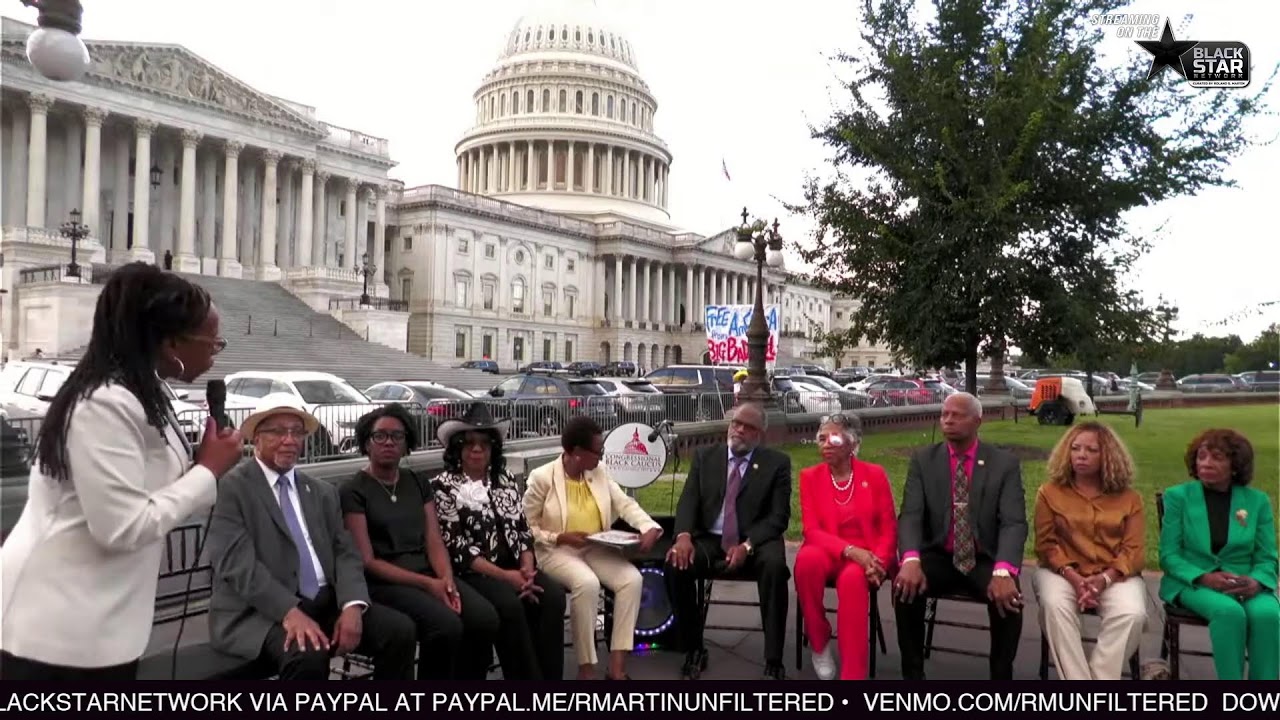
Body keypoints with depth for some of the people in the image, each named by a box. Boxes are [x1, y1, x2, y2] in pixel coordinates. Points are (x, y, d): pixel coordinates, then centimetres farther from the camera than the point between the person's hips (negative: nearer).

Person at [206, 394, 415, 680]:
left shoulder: (322, 492, 17)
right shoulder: (232, 487, -3)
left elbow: (344, 553, 8)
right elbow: (237, 563, -14)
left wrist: (352, 605, -12)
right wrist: (289, 612, -26)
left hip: (325, 604, 6)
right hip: (261, 612, -6)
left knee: (399, 630, -14)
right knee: (308, 655, -34)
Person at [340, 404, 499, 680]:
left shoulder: (418, 483, 14)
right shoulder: (353, 492, -2)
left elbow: (434, 542, 8)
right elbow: (367, 561, -8)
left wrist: (447, 580, -13)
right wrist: (427, 584, -17)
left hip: (429, 573, 5)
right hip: (383, 582, -5)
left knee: (485, 618, -21)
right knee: (446, 625, -31)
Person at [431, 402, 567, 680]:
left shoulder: (505, 481, 15)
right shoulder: (443, 486, -2)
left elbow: (523, 530, 12)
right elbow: (454, 546, -10)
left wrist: (527, 568, -9)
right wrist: (504, 575, -17)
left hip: (514, 566, 5)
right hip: (472, 572, -5)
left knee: (553, 595, -23)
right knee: (510, 604, -32)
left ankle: (550, 677, -20)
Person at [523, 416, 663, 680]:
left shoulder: (600, 472, 5)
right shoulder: (542, 478, -10)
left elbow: (625, 504, 1)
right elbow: (526, 528, -5)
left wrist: (649, 527, -17)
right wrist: (560, 538, -19)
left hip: (596, 548, 5)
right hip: (557, 551, -5)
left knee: (632, 578, -22)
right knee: (587, 583, -35)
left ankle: (617, 665, -19)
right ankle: (586, 668, -20)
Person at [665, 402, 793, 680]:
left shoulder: (777, 462, 2)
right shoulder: (705, 457, 10)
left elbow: (779, 516, -5)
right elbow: (689, 500, 1)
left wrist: (747, 546, -21)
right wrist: (684, 536, -21)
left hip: (756, 543, -2)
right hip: (709, 541, 2)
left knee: (774, 565, -35)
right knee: (676, 564, -27)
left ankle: (773, 661, -23)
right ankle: (694, 650, -9)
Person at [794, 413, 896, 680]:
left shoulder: (875, 474, 2)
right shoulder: (810, 476, 3)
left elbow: (889, 529, 1)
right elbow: (811, 530, -7)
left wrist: (878, 562, -20)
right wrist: (849, 550, -24)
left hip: (867, 556, -1)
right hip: (827, 553, 1)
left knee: (853, 578, -37)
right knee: (807, 558, -36)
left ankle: (853, 675, -29)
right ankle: (819, 643, -13)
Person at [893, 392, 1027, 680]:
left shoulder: (1006, 464, -2)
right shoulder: (923, 461, 1)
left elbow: (1014, 523, -13)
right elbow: (910, 516, -10)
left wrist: (1003, 571, -33)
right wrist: (911, 560, -32)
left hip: (984, 560, -1)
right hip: (938, 557, 1)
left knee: (1008, 597, -30)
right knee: (906, 586, -28)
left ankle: (1001, 676, -6)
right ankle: (912, 673, -9)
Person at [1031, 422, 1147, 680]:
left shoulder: (1129, 497, 8)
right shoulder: (1050, 492, 7)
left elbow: (1134, 550, 1)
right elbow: (1046, 544, 2)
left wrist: (1103, 579, -17)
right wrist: (1073, 577, -15)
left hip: (1115, 575, 1)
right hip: (1063, 572, -1)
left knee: (1132, 613, -31)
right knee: (1055, 606, -34)